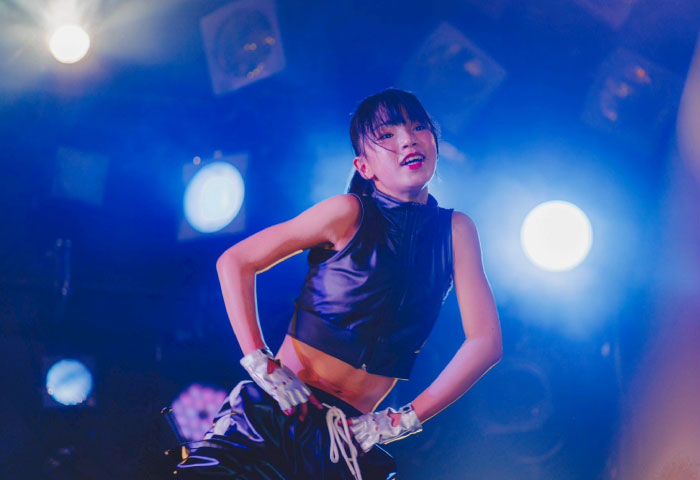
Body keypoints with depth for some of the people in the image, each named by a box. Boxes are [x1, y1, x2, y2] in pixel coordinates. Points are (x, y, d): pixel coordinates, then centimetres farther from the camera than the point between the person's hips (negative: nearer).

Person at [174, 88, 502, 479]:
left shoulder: (456, 230, -1)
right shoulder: (350, 213, -8)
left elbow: (485, 342, -4)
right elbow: (235, 263, -7)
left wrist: (404, 420, -8)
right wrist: (261, 363, -14)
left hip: (352, 430, 3)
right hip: (280, 407, -2)